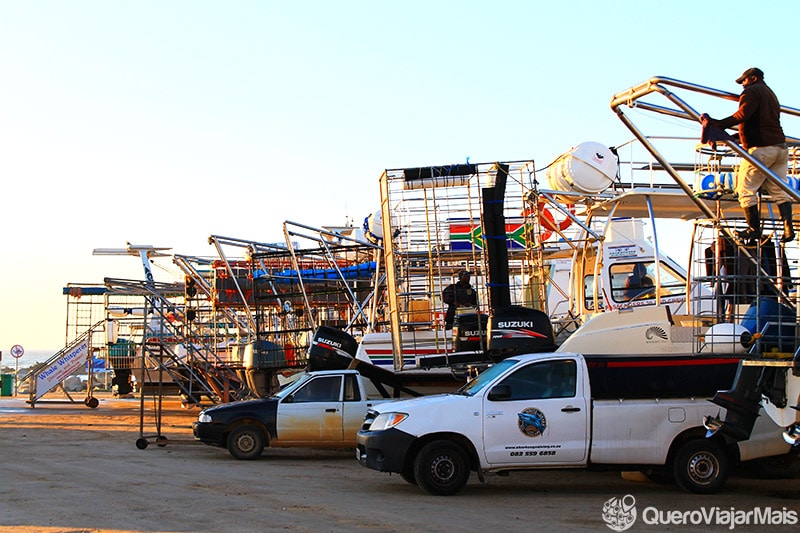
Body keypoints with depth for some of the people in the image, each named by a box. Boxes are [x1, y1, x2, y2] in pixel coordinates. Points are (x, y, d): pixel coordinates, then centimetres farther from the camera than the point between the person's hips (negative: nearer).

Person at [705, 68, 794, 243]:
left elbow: (743, 114, -21)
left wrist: (720, 124, -28)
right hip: (781, 147, 9)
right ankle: (788, 227, 2)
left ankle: (754, 230, -3)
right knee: (778, 190, 10)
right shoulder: (770, 94, 26)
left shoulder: (752, 91, -3)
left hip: (761, 149, -9)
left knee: (746, 190, -2)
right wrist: (738, 136, 30)